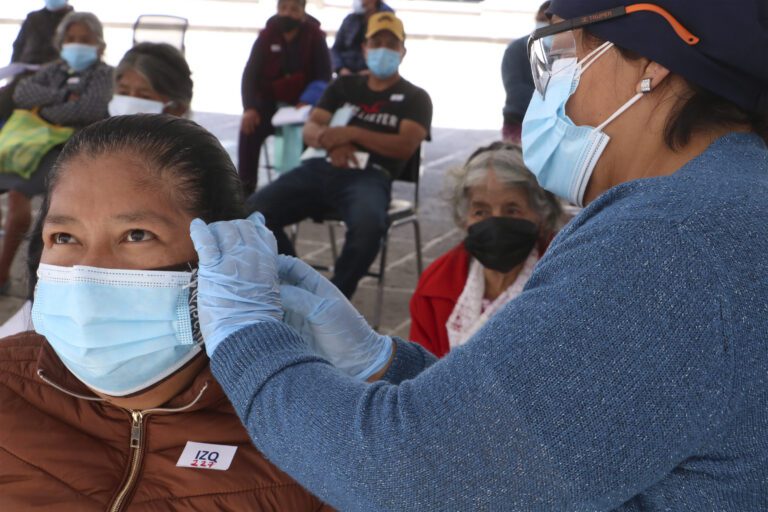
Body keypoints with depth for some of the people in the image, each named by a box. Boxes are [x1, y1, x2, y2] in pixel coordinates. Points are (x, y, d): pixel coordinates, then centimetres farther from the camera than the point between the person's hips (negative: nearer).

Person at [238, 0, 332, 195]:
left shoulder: (315, 37, -8)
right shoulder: (267, 35, -4)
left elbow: (324, 77, -12)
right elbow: (250, 74, -7)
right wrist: (249, 107, -24)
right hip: (271, 101, 1)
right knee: (250, 129, -23)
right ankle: (245, 188, -16)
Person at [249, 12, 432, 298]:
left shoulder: (415, 98, 13)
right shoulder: (344, 86, 24)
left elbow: (405, 146, -4)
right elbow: (310, 130, 14)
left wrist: (352, 133, -15)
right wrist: (333, 141, -11)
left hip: (370, 177, -4)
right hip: (323, 169, 4)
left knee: (368, 225, -40)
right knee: (254, 211, -20)